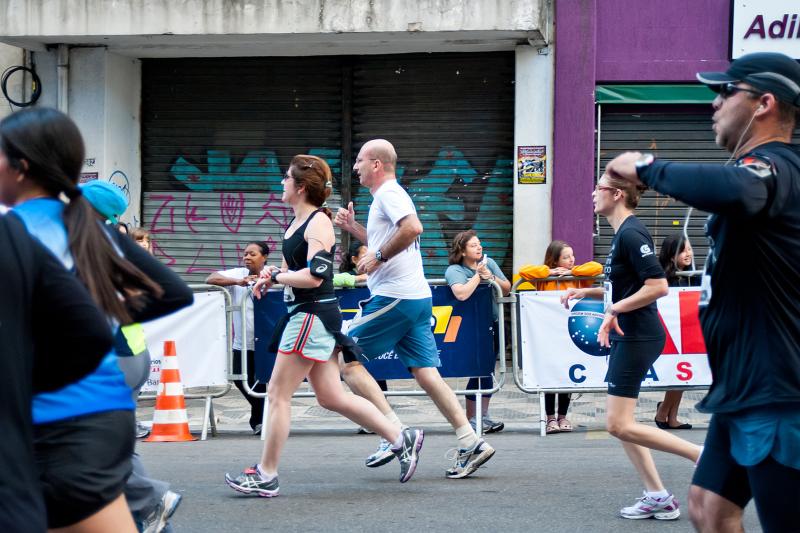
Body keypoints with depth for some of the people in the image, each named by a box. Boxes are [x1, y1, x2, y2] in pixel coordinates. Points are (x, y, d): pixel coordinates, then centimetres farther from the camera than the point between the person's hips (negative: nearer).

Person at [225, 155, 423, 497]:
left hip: (314, 315, -10)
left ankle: (266, 476, 1)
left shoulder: (318, 223, -14)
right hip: (304, 315, 10)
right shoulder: (297, 222, 15)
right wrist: (272, 275, 6)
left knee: (278, 393, -5)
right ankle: (402, 440, 17)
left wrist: (275, 276, -12)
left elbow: (314, 276, -23)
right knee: (332, 398, 11)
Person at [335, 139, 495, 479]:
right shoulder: (389, 195, 23)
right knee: (426, 373, 5)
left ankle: (395, 432, -10)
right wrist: (351, 227, 25)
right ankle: (471, 443, -3)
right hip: (417, 298, 10)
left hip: (393, 297, -10)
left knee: (347, 359, -2)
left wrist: (378, 256, -20)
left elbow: (413, 227, -27)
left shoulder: (388, 193, -8)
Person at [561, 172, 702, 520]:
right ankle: (657, 497, 11)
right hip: (627, 337, 10)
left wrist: (614, 310, -20)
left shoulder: (631, 234, -17)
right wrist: (586, 293, 14)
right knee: (618, 422, 10)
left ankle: (703, 454, -6)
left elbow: (657, 286, -24)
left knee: (619, 425, -10)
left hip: (637, 337, -10)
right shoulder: (622, 233, 13)